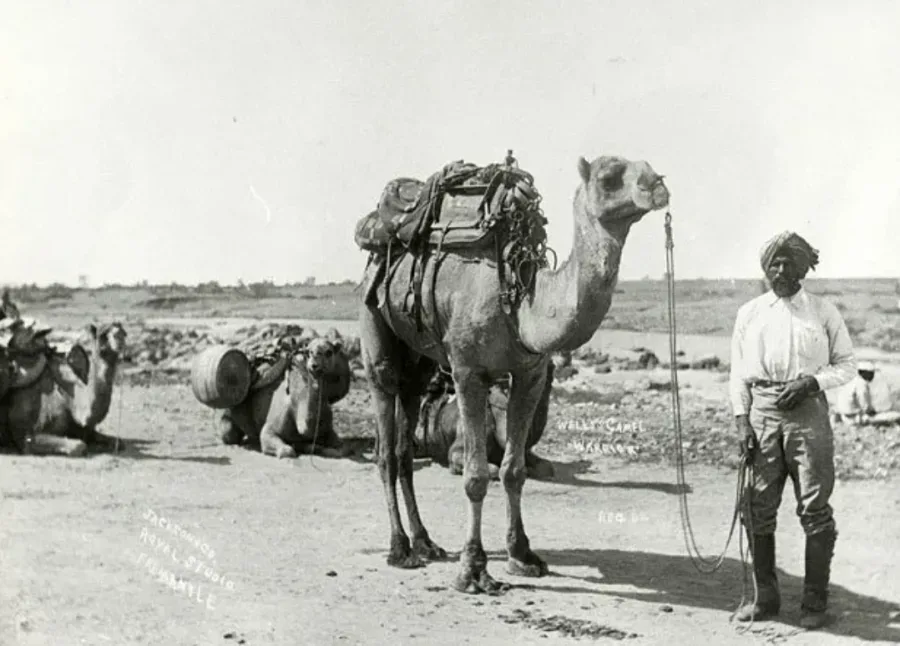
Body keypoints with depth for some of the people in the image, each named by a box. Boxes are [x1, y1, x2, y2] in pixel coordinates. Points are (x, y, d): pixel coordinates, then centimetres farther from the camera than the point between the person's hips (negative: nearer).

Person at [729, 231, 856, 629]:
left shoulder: (823, 312, 5)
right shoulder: (748, 314, 10)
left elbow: (847, 364, 8)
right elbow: (738, 373, 10)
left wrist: (811, 381, -9)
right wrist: (741, 421, 0)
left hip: (808, 411, -2)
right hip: (761, 412, 2)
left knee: (814, 509, -1)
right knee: (758, 508, 3)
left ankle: (814, 601, 9)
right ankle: (766, 597, 15)